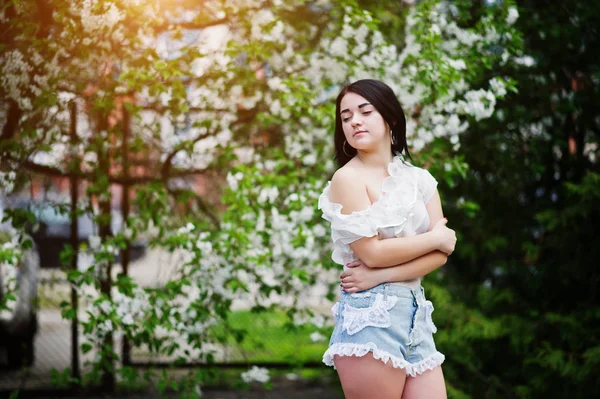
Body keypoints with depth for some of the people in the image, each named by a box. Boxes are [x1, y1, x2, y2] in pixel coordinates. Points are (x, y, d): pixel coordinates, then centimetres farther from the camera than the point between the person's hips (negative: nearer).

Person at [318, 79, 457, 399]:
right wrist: (435, 238, -3)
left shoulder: (419, 179, 12)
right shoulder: (348, 178, -5)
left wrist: (381, 275, -12)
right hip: (370, 314, -5)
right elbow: (372, 252, -15)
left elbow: (440, 254, 2)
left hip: (415, 312, 6)